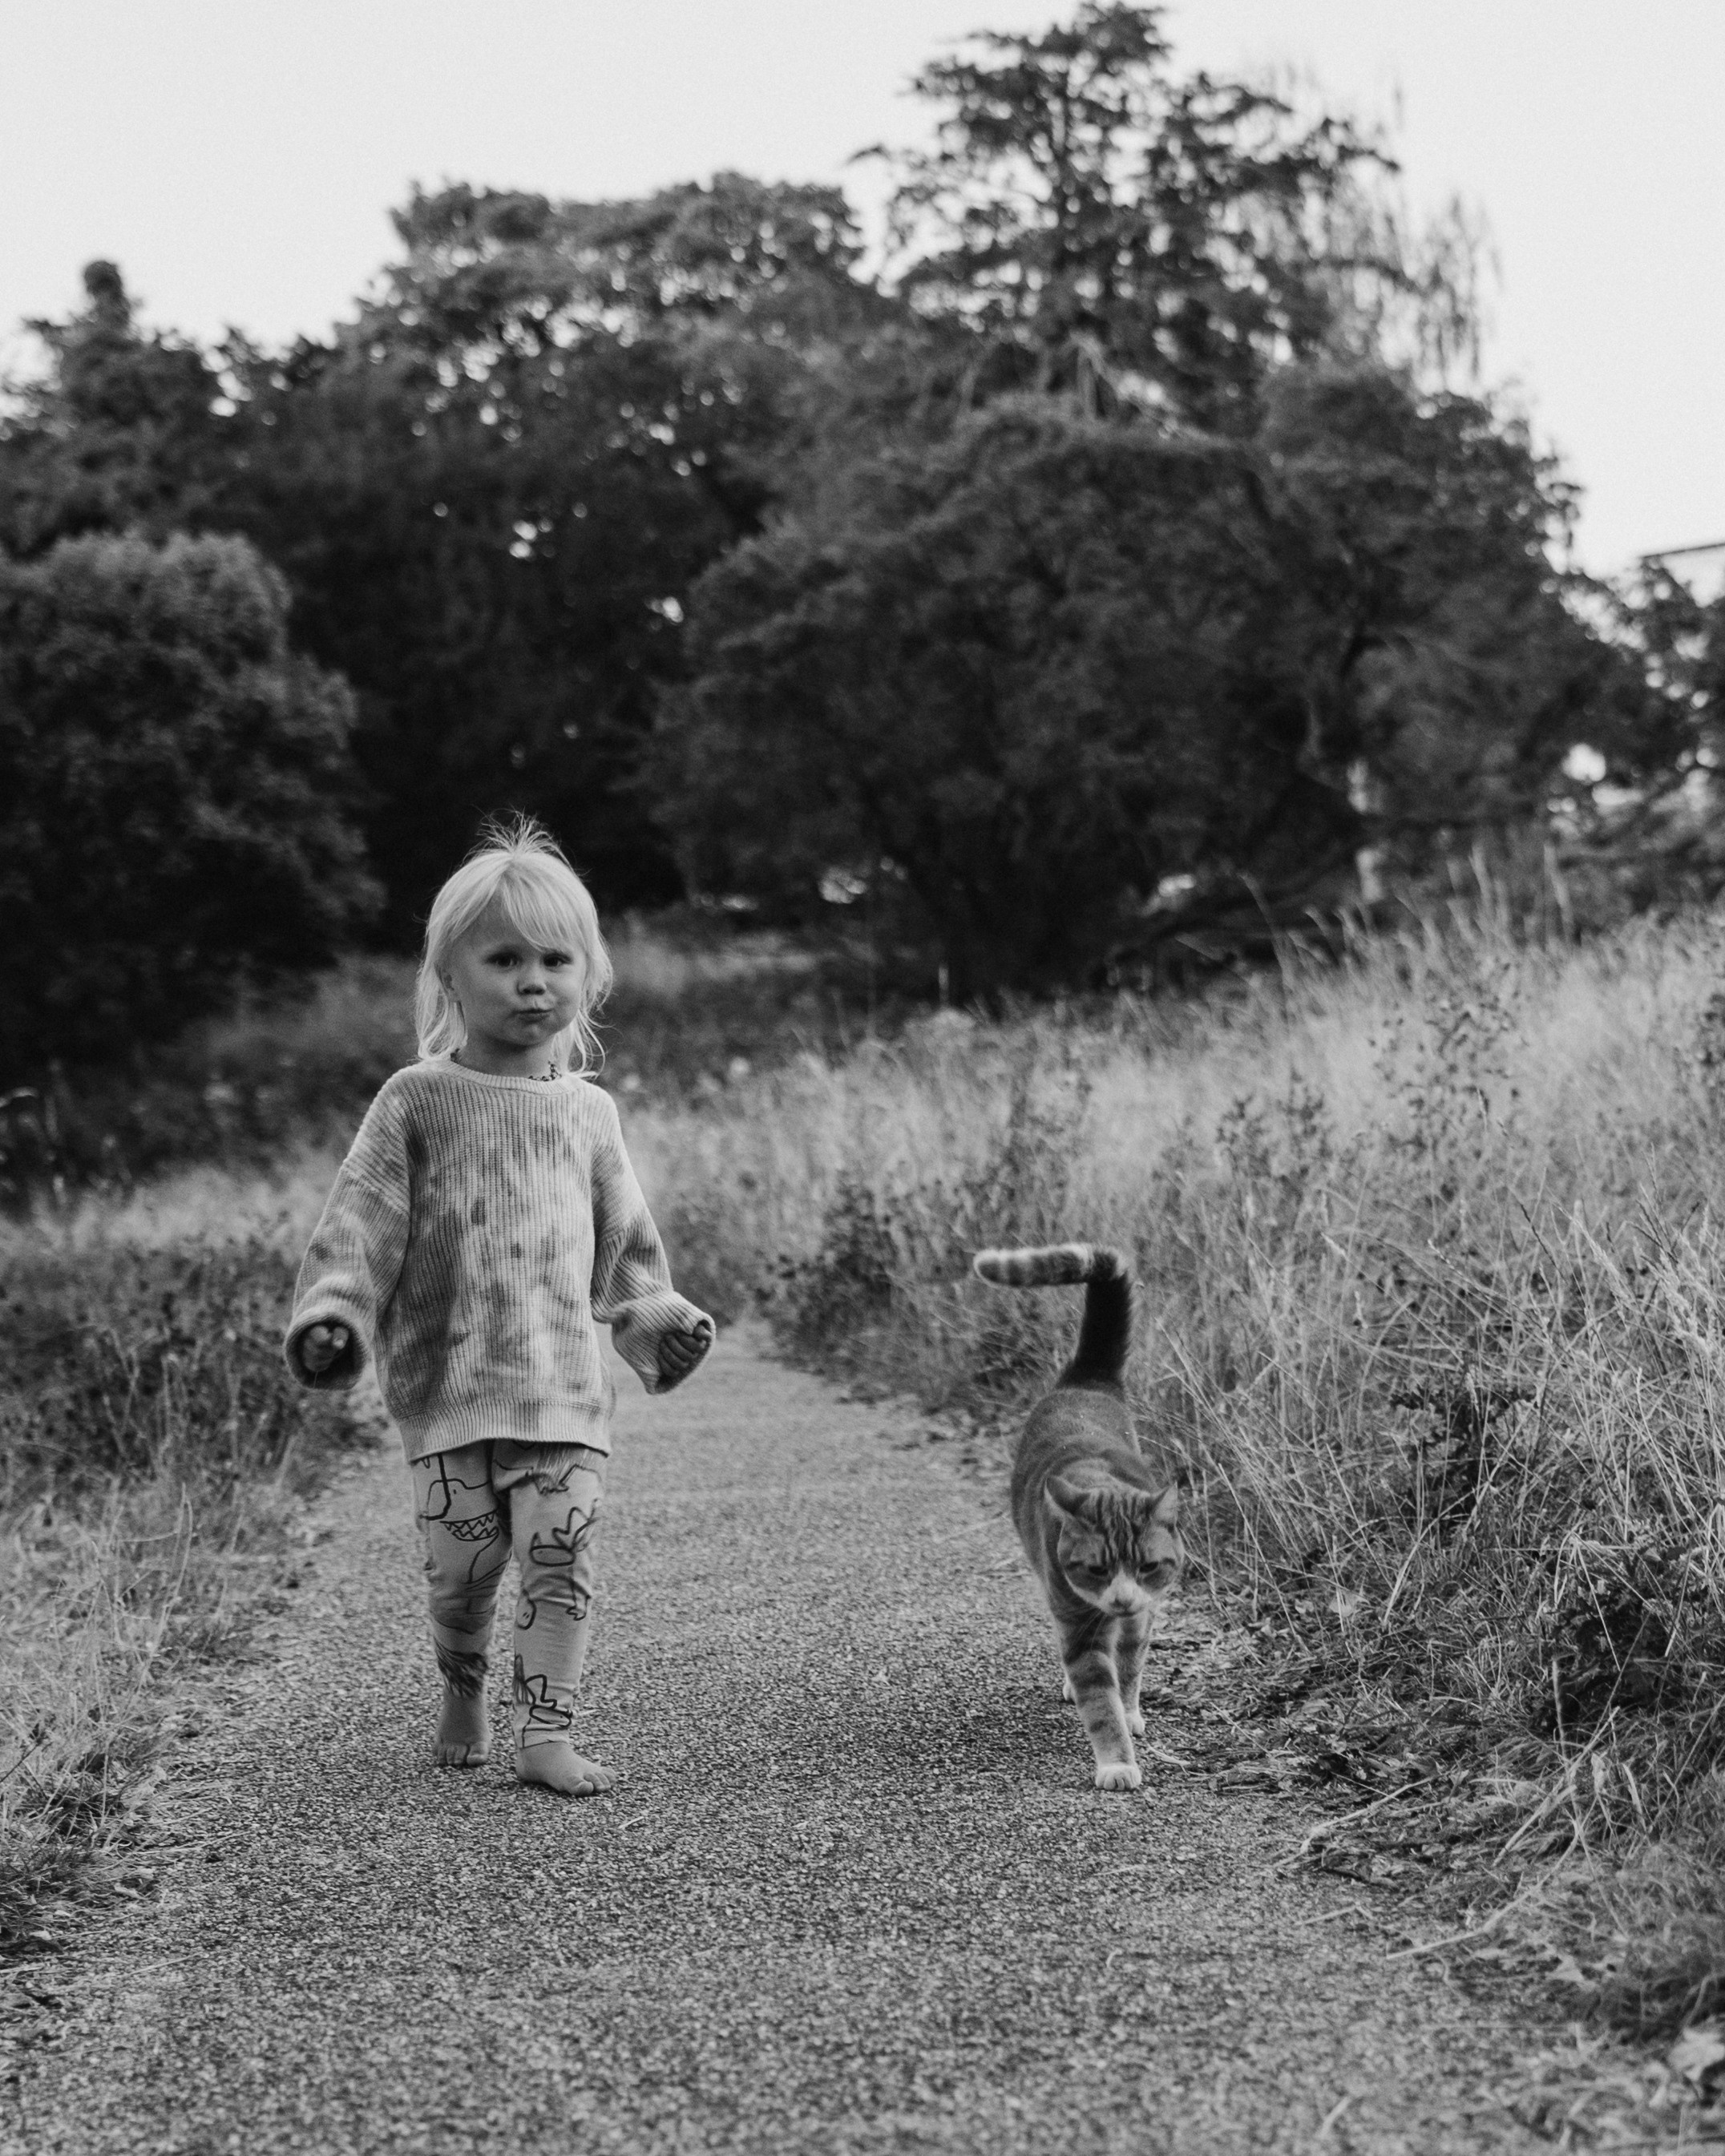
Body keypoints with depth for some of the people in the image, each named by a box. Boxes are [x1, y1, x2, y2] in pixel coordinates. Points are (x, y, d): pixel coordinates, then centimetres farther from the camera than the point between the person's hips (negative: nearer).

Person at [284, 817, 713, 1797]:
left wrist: (658, 1315, 11)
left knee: (562, 1553, -8)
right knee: (463, 1563, -1)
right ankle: (464, 1692, 27)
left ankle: (547, 1732, -2)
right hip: (448, 1378, -2)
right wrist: (333, 1313, -14)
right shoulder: (419, 1101, 1)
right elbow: (364, 1217, -2)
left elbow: (624, 1232, 20)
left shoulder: (587, 1111, 11)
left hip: (566, 1382, 2)